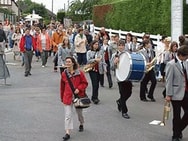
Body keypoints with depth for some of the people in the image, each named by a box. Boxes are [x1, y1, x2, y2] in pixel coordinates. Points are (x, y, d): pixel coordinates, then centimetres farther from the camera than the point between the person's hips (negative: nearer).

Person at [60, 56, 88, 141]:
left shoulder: (79, 73, -8)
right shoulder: (64, 74, -1)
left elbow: (85, 83, -2)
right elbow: (62, 87, 8)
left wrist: (79, 89, -19)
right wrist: (62, 97, 13)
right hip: (67, 97, 1)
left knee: (79, 112, 19)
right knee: (68, 115, -6)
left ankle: (81, 124, 48)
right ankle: (67, 133, -6)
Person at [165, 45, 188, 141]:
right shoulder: (171, 64, -11)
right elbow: (169, 81, -11)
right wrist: (168, 95, -12)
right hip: (177, 94, -6)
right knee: (177, 116, 5)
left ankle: (179, 130, 27)